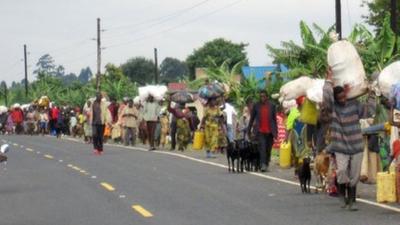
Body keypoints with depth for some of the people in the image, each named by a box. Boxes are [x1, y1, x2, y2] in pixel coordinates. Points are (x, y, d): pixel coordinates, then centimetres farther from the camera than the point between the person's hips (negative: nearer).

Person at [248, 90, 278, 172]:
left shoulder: (271, 106, 6)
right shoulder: (256, 106, 4)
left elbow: (274, 119, 8)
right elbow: (252, 119, 9)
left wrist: (275, 131, 4)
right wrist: (249, 130, 7)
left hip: (269, 131, 2)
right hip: (260, 131, -2)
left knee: (268, 149, 6)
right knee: (262, 147, -15)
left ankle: (266, 164, 19)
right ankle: (263, 165, -21)